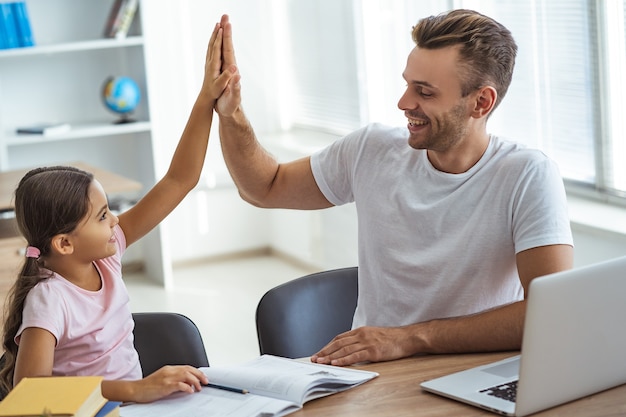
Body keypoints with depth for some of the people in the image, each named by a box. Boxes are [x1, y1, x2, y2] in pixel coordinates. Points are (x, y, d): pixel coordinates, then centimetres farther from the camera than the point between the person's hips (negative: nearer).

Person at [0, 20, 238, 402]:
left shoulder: (106, 255, -2)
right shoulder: (48, 299, -20)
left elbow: (179, 180, 1)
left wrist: (206, 100, -6)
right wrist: (135, 389, -38)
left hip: (137, 399, 6)